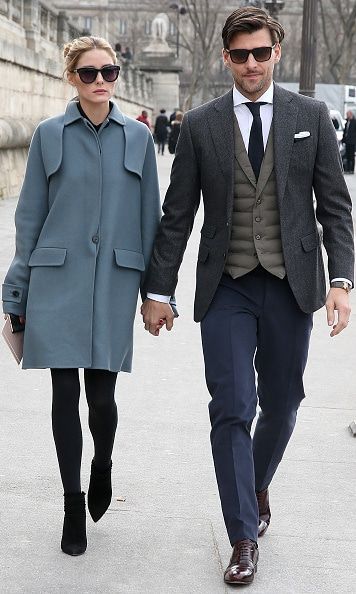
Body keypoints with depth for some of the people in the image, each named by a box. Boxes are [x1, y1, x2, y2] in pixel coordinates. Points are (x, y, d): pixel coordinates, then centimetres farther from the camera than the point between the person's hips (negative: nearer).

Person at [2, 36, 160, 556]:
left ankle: (102, 466, 32)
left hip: (114, 282, 0)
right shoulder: (49, 134, 4)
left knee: (102, 394, 0)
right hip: (58, 280, 0)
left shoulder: (138, 137, 6)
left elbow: (150, 216, 9)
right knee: (66, 392, 1)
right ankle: (73, 502, 16)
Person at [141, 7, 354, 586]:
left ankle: (256, 488, 40)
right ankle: (244, 537, 7)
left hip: (291, 286, 1)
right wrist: (158, 290, 3)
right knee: (232, 410, -3)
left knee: (280, 406, 12)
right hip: (226, 289, -1)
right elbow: (177, 214, 5)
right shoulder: (200, 125, 3)